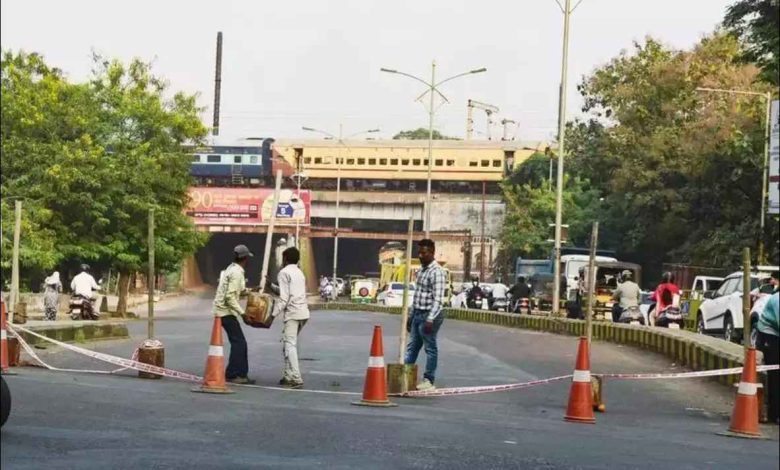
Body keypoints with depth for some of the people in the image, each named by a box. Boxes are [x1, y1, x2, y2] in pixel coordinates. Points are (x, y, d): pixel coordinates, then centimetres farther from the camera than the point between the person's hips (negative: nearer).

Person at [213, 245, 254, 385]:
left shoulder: (232, 269, 12)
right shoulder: (237, 273, -18)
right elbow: (230, 297, -23)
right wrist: (242, 312, -23)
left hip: (223, 310, 10)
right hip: (226, 311, -10)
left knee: (239, 342, 12)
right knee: (238, 342, -8)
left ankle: (241, 374, 15)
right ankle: (231, 375, -5)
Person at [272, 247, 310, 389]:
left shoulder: (284, 272, -4)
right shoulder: (299, 272, 21)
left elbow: (284, 297, -12)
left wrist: (273, 314, -11)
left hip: (292, 313, -8)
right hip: (303, 312, 8)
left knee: (289, 345, -10)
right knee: (288, 344, 16)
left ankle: (296, 378, -18)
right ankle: (288, 376, 16)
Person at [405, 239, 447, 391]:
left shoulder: (437, 272, -15)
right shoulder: (421, 270, 15)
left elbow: (438, 298, -21)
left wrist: (430, 319, -27)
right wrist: (411, 316, 20)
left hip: (429, 315, -9)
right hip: (418, 314, 9)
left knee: (430, 348, 0)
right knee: (411, 347, 11)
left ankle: (429, 381, 6)